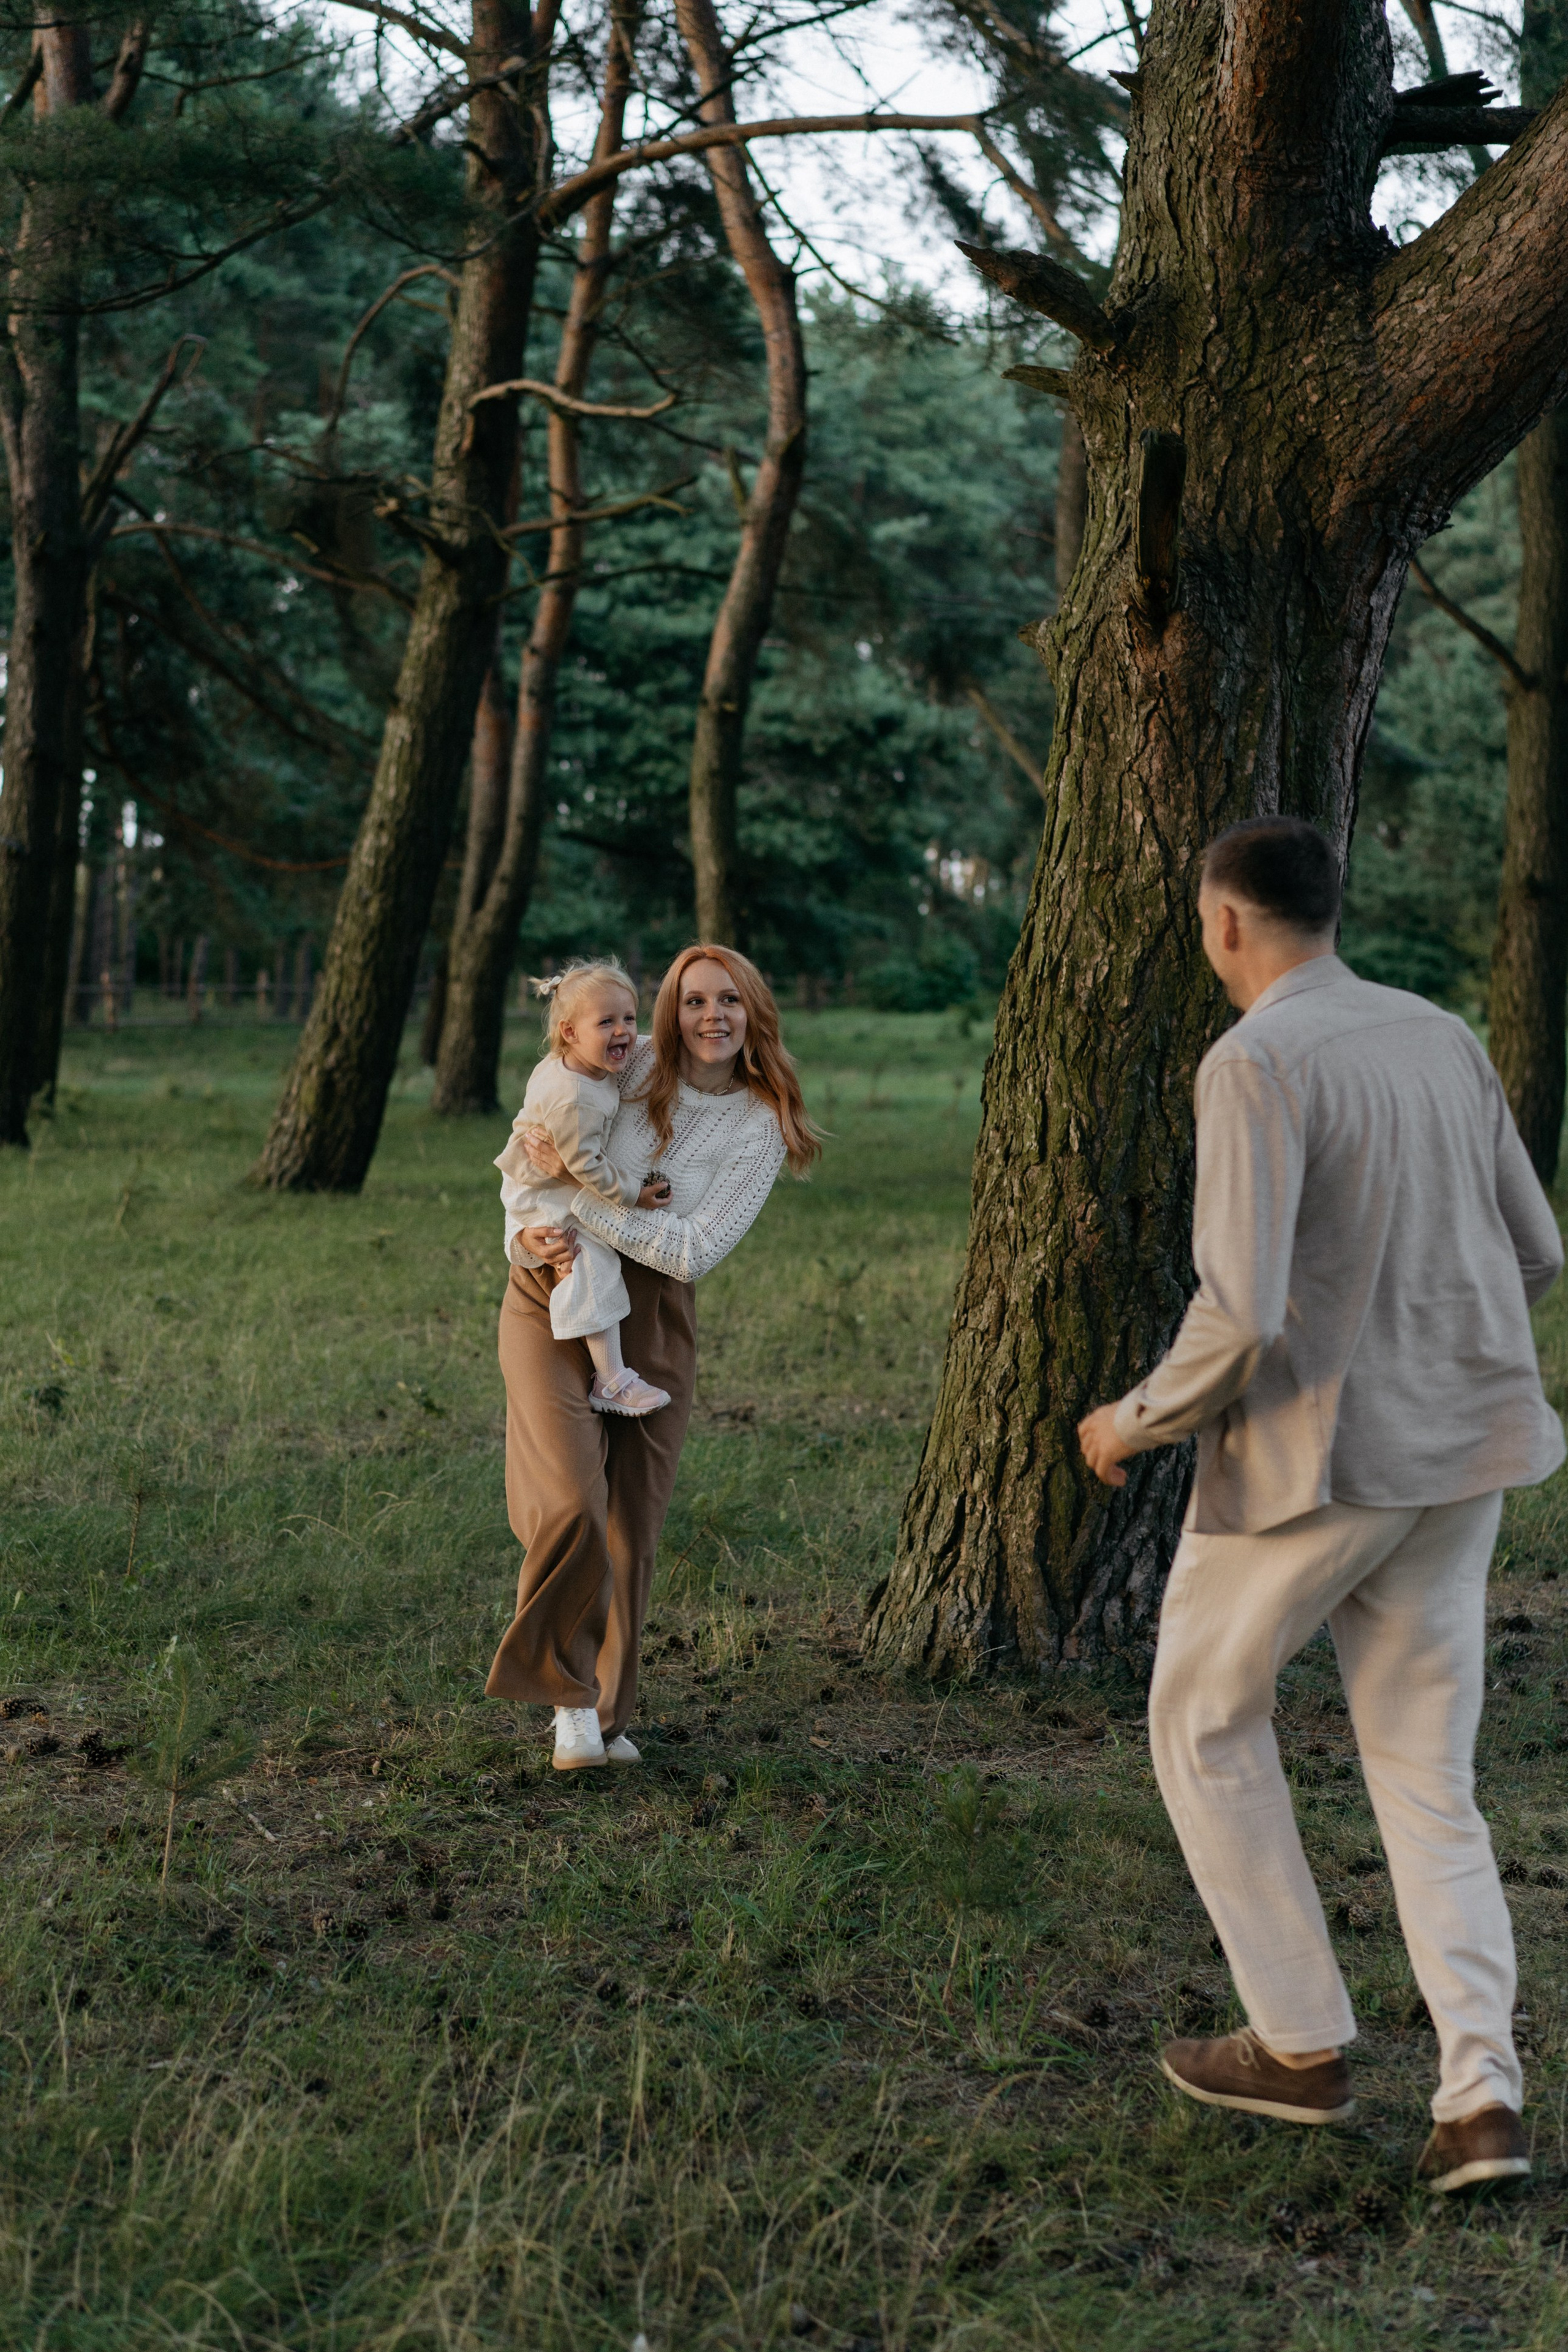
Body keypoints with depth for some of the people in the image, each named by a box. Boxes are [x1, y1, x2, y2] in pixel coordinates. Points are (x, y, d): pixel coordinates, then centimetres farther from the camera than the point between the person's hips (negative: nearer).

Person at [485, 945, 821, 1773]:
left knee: (633, 1530, 7)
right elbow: (536, 1150, 10)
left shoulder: (762, 1128, -4)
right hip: (555, 1299, -1)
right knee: (571, 1507, -18)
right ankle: (565, 1686, 3)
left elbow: (693, 1253, -13)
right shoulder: (630, 1066, -3)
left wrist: (575, 1186, -17)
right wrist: (533, 1230, -11)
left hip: (651, 1322, 1)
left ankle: (601, 1714, 26)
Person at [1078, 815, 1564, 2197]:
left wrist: (1133, 1424, -6)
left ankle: (1301, 2043, 21)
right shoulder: (1445, 1041, 6)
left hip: (1310, 1455, -7)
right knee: (1427, 1779, 14)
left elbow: (1240, 1316, -23)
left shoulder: (1257, 1064, -17)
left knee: (1207, 1721, 17)